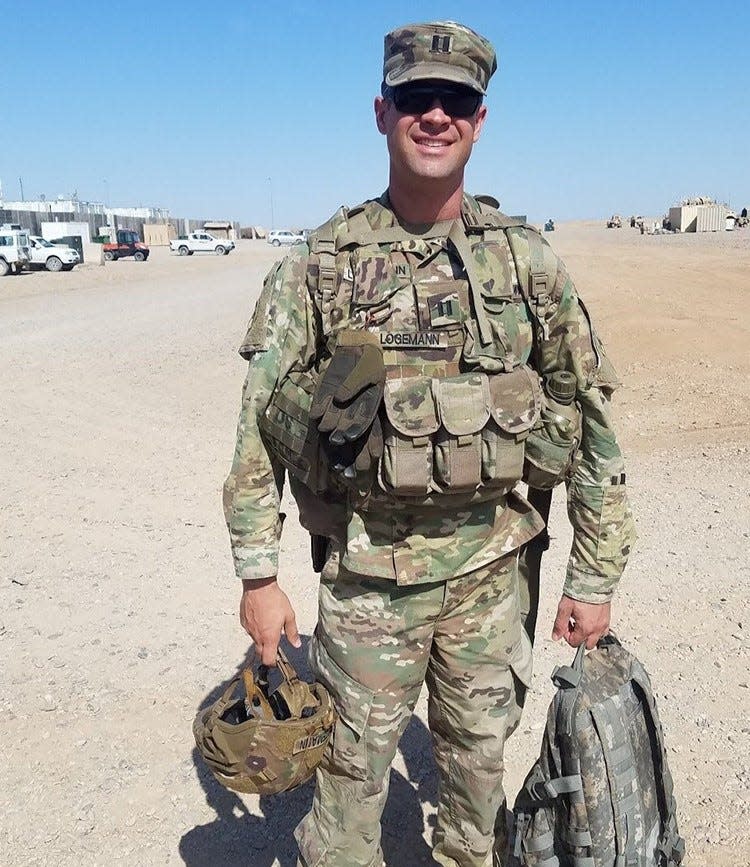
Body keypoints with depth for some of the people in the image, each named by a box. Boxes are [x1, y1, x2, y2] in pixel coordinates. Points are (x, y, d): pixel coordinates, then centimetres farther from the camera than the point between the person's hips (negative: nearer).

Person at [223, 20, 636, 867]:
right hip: (368, 569, -1)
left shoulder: (527, 261, -1)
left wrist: (595, 578, 1)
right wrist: (258, 575, -6)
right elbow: (259, 426, -3)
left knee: (479, 752, 20)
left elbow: (592, 419, 1)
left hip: (489, 566, 2)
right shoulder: (320, 264, -5)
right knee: (352, 766, 12)